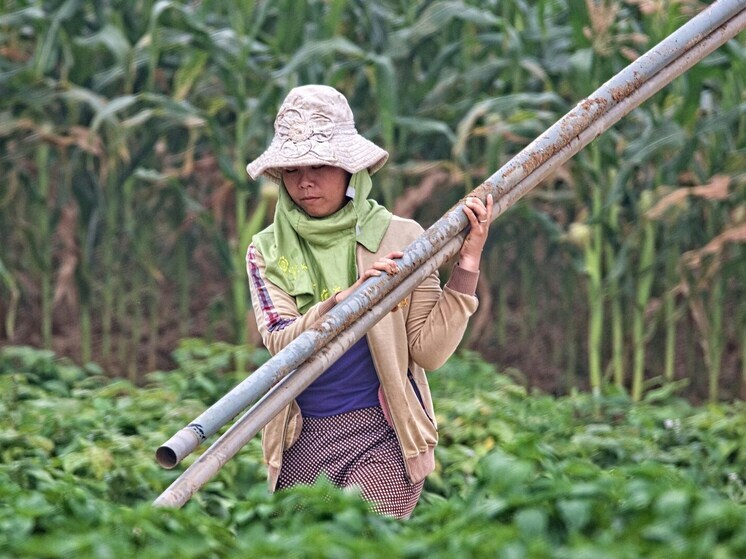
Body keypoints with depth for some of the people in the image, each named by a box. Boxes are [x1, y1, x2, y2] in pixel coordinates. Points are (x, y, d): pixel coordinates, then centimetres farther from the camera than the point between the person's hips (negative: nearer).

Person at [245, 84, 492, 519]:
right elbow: (282, 344, -11)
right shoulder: (268, 250, 6)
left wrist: (466, 270, -12)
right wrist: (347, 299, -26)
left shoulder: (400, 238, 1)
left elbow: (429, 351, -4)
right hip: (301, 442, 3)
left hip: (380, 438, -3)